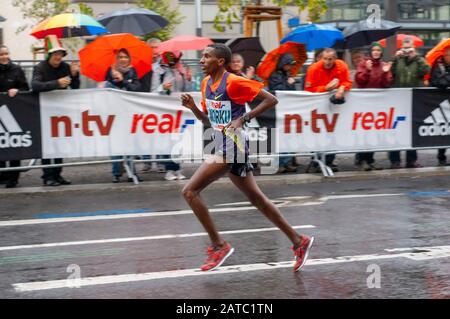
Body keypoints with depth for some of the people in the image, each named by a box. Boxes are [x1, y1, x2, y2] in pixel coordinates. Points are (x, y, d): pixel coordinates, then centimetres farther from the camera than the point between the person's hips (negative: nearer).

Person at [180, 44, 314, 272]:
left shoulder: (233, 82, -14)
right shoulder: (206, 83, 12)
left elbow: (271, 99, -13)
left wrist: (243, 119, -18)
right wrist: (193, 107, 2)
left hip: (231, 148, -10)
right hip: (223, 147, 10)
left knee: (190, 192, -12)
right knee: (256, 198, 14)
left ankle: (219, 246, -5)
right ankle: (298, 241, 21)